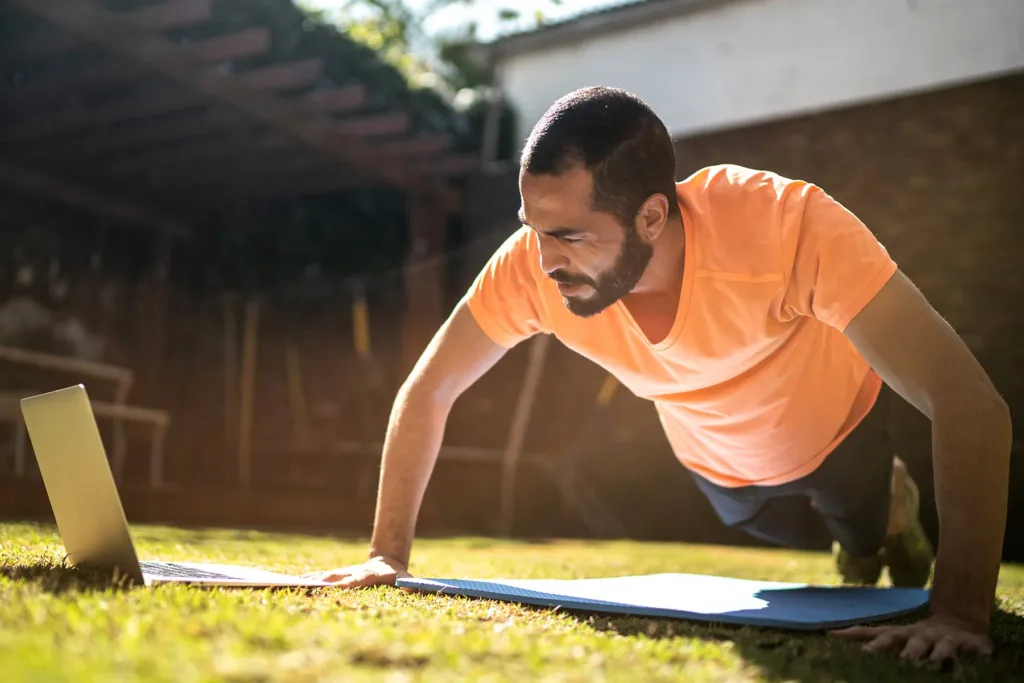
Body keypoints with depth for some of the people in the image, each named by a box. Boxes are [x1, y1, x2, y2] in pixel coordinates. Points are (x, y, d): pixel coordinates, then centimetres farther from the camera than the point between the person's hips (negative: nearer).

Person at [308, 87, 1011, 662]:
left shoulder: (789, 223, -46)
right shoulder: (533, 261, -36)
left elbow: (970, 402, -47)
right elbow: (428, 392, -22)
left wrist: (961, 612, -54)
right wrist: (389, 555, -24)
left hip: (835, 430, -3)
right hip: (718, 460, 3)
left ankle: (891, 507, 56)